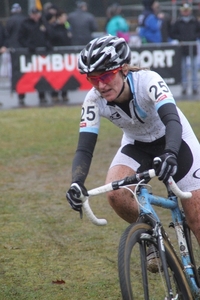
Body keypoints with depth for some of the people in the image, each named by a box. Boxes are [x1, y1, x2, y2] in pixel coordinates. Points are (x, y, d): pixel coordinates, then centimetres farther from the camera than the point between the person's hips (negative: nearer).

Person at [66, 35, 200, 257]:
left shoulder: (148, 81, -34)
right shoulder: (94, 100, -23)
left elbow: (172, 121, -46)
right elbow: (84, 148, -26)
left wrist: (170, 154, -67)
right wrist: (76, 182, -46)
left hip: (174, 141, -3)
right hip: (136, 145, 3)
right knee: (115, 194, -26)